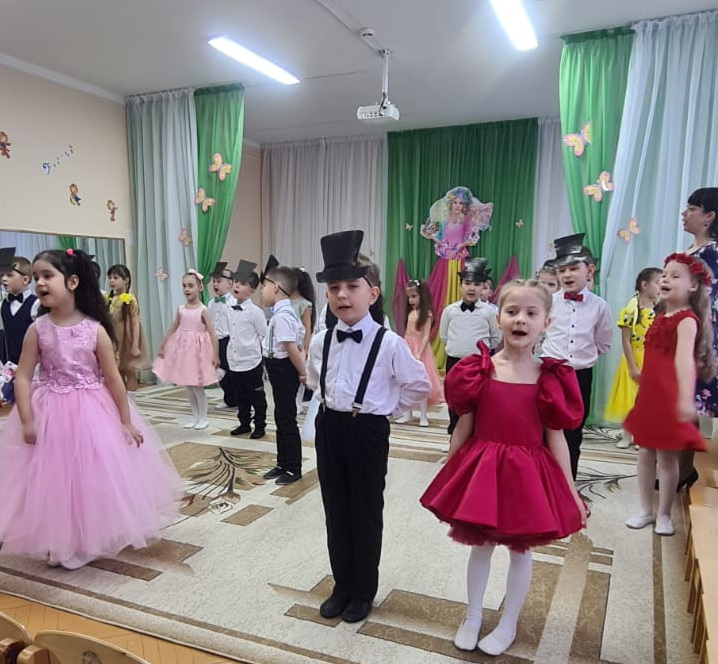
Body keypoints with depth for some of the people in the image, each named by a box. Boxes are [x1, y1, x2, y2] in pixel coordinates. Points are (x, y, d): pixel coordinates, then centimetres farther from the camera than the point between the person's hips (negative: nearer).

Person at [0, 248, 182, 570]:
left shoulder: (95, 329, -9)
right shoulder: (37, 329, -5)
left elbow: (113, 379, -6)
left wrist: (126, 421, -4)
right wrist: (26, 421, -14)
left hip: (93, 413, -1)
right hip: (51, 415, 1)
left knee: (97, 479, 8)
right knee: (54, 481, 9)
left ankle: (97, 539, 30)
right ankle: (61, 545, 30)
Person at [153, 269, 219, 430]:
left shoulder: (203, 310, -12)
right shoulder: (181, 309, 4)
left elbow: (212, 334, -14)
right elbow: (172, 329, 12)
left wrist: (216, 355, -19)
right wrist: (162, 347, 12)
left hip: (197, 350, -5)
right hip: (182, 349, 5)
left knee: (197, 386, 0)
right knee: (188, 386, 11)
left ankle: (203, 417, 15)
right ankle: (195, 416, 23)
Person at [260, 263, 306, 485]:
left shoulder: (281, 315, -22)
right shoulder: (286, 312, 10)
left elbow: (291, 347, -26)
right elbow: (300, 335, 15)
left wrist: (302, 373, -17)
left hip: (283, 369, -10)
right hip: (280, 369, 10)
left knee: (287, 420, 1)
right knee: (281, 418, 18)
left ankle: (294, 469, 14)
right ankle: (283, 464, 31)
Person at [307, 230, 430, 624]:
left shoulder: (389, 343, -14)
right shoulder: (320, 342, 1)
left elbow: (419, 386, -5)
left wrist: (388, 409, -2)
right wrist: (333, 406, 11)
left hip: (368, 433, -4)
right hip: (329, 429, 5)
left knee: (366, 514, 10)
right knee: (335, 512, 15)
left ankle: (364, 592, 29)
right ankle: (342, 586, 33)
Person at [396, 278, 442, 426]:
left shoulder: (426, 314, -10)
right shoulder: (410, 312, 10)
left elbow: (426, 336, -14)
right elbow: (407, 333, 13)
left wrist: (419, 354, -21)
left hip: (419, 350, -7)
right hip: (407, 350, 7)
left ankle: (423, 416, 7)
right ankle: (407, 414, 16)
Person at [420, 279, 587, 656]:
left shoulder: (551, 378, -8)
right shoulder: (478, 370, -7)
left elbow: (555, 438, -2)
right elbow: (463, 428, 0)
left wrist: (571, 491, 0)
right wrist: (446, 475, 5)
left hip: (527, 472, 0)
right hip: (480, 468, 1)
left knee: (520, 550, 15)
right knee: (480, 545, 17)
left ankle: (508, 625, 38)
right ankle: (472, 619, 39)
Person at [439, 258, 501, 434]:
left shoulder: (488, 311, -5)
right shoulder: (450, 310, -1)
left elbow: (496, 337, 4)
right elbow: (443, 335, 9)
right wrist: (457, 348, 10)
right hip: (454, 361, 2)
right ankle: (454, 434, 25)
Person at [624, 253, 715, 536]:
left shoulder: (687, 320, -15)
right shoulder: (660, 317, 10)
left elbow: (685, 359, -30)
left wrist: (686, 397, -40)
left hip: (669, 396, -8)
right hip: (649, 393, 8)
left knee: (667, 455, 4)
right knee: (645, 451, 12)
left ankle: (664, 515, 20)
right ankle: (646, 510, 25)